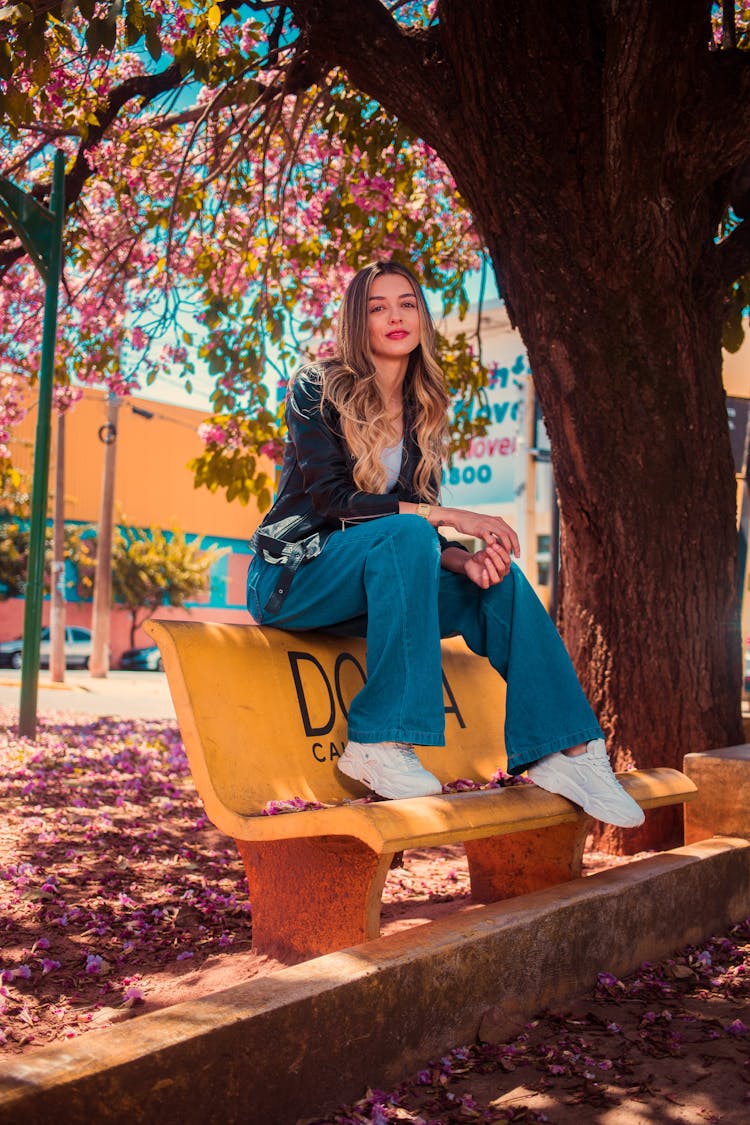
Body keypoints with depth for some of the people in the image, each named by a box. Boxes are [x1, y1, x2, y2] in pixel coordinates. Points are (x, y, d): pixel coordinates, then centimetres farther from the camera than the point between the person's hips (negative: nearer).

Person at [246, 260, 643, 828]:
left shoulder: (423, 412, 10)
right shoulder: (318, 388, -8)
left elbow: (420, 514, 5)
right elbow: (331, 498, -19)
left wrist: (464, 558, -18)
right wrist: (449, 518, -24)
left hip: (376, 581, 5)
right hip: (293, 578, -5)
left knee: (502, 580, -17)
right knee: (404, 534, -34)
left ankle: (566, 749, -16)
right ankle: (379, 742, -33)